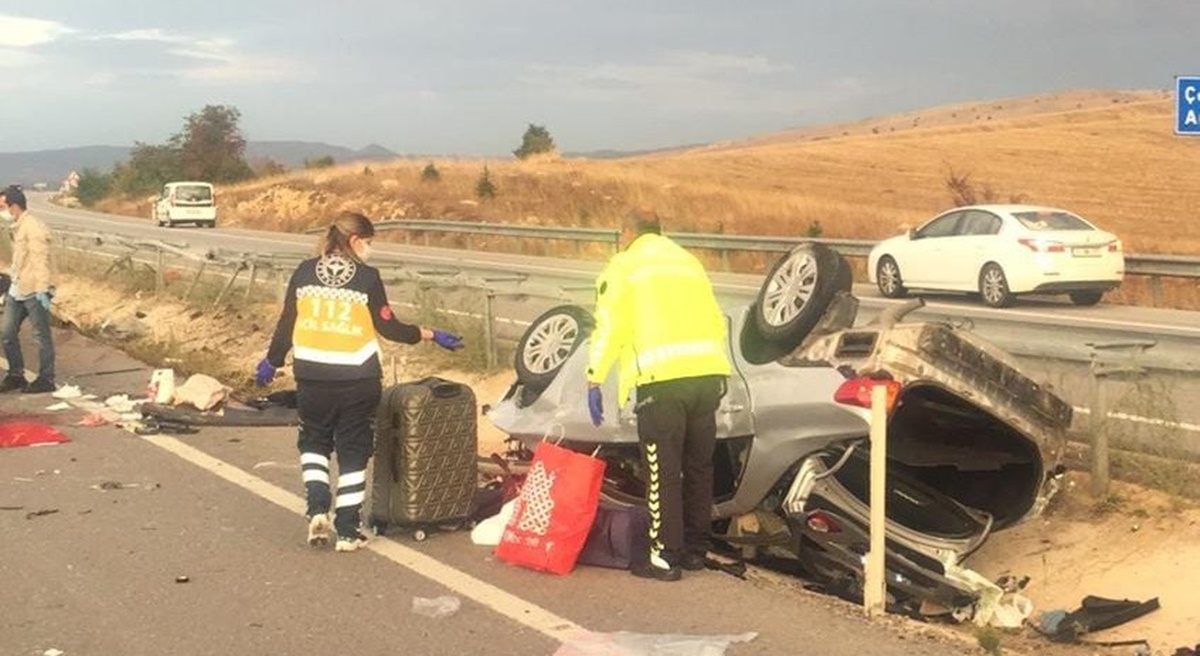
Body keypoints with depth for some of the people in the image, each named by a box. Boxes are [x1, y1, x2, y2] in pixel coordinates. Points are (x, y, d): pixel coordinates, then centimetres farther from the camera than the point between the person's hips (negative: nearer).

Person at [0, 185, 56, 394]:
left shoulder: (34, 228, -15)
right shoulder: (18, 227, 14)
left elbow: (40, 260, -20)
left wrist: (42, 289, -23)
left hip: (34, 291, -10)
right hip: (17, 290, 10)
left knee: (41, 336, 0)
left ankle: (46, 380, 8)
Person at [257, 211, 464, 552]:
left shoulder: (305, 272, 2)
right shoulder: (367, 277, -5)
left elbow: (286, 325, 5)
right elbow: (388, 328, -4)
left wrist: (272, 361, 18)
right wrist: (431, 335, 7)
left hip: (312, 376, 2)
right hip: (357, 380, -2)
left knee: (314, 442, 22)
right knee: (353, 451, 9)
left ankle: (317, 509, 5)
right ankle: (347, 531, 11)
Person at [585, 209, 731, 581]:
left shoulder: (624, 265, 8)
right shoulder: (689, 262, 25)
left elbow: (609, 325, -2)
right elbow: (717, 323, 21)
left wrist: (594, 379, -1)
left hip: (662, 379, -6)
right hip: (708, 373, 6)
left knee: (663, 474, 1)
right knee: (699, 467, 15)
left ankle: (666, 558, 4)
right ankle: (695, 550, 24)